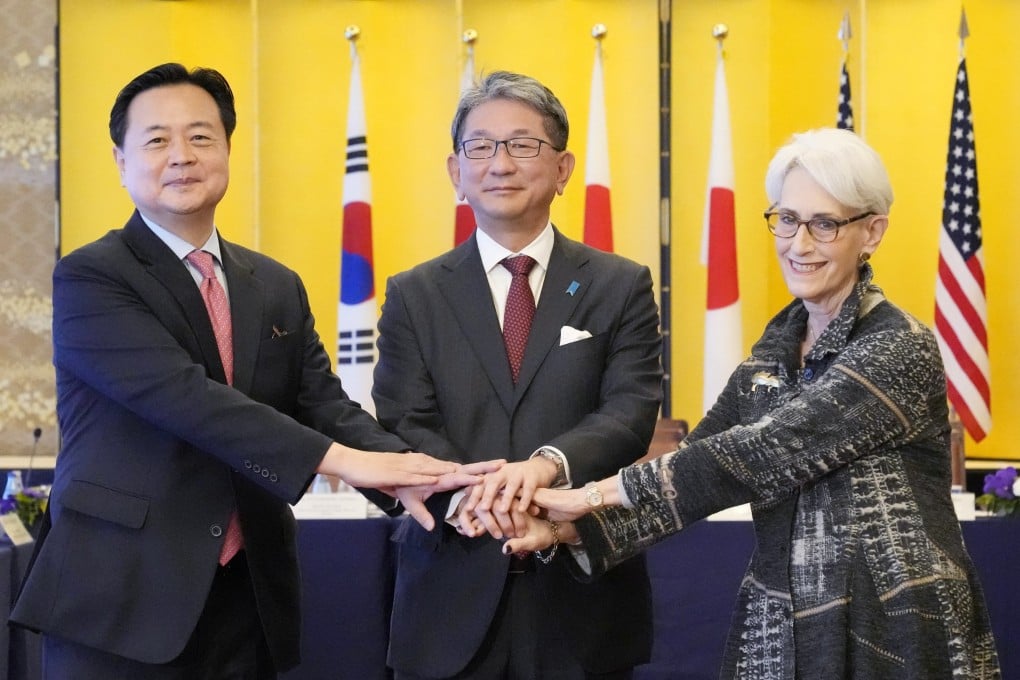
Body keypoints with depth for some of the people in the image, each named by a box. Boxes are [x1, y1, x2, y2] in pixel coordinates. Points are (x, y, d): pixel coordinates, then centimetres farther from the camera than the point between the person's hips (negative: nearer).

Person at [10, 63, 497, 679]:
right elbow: (185, 397, -19)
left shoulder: (278, 288, 14)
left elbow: (323, 403, 4)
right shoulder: (89, 280, -6)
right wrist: (341, 458, -25)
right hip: (122, 603, -5)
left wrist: (402, 470, -18)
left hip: (249, 599, 5)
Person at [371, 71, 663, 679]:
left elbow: (632, 414, -8)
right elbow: (405, 428, -4)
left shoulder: (622, 287, 4)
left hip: (583, 598, 0)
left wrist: (549, 463, -28)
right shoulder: (414, 297, 6)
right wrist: (467, 497, -25)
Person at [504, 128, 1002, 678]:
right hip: (776, 630, 6)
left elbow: (764, 452, -22)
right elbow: (698, 455, -1)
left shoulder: (901, 350, -15)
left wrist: (599, 493, -21)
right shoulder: (777, 345, 7)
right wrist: (573, 527, -15)